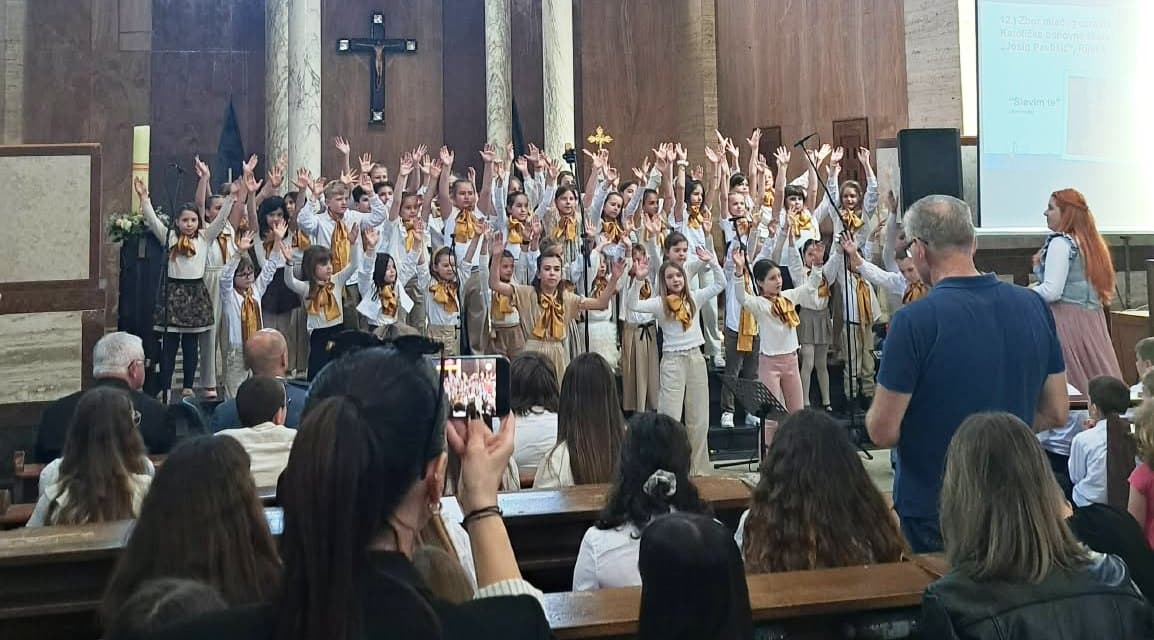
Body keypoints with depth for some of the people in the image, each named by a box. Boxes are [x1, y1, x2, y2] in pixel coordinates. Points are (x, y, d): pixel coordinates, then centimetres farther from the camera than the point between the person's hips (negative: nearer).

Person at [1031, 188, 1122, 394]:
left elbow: (1051, 291, -18)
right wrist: (1040, 268, 17)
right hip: (1093, 320, 9)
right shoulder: (1090, 242, 14)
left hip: (1067, 319, -9)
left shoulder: (1060, 242, -11)